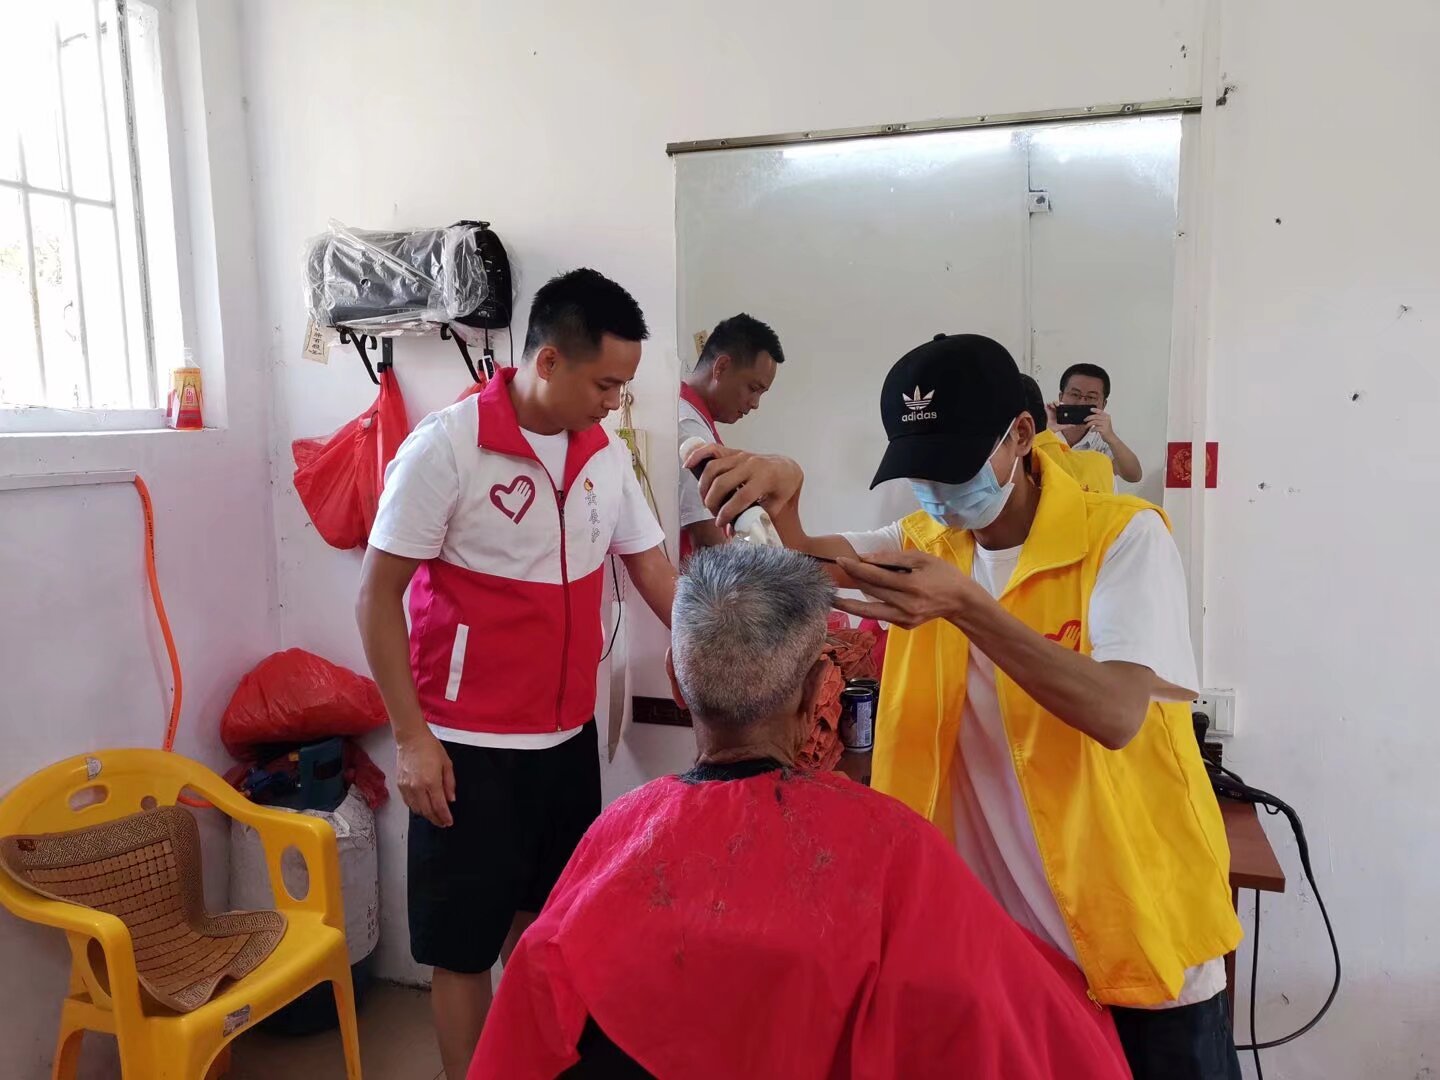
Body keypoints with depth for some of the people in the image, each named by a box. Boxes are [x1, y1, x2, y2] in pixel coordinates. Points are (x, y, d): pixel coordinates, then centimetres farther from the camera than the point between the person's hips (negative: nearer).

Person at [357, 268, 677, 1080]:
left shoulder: (608, 454, 2)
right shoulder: (446, 447, -15)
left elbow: (654, 570, 7)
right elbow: (378, 596, -11)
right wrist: (412, 737, -14)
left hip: (570, 738, 6)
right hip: (471, 748, -5)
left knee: (544, 925, 22)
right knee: (467, 944, 9)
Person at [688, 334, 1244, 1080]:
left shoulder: (1124, 537, -14)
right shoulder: (925, 541, 2)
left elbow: (1117, 714, -27)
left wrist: (965, 606, -36)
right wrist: (779, 494, -29)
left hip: (1134, 927, -3)